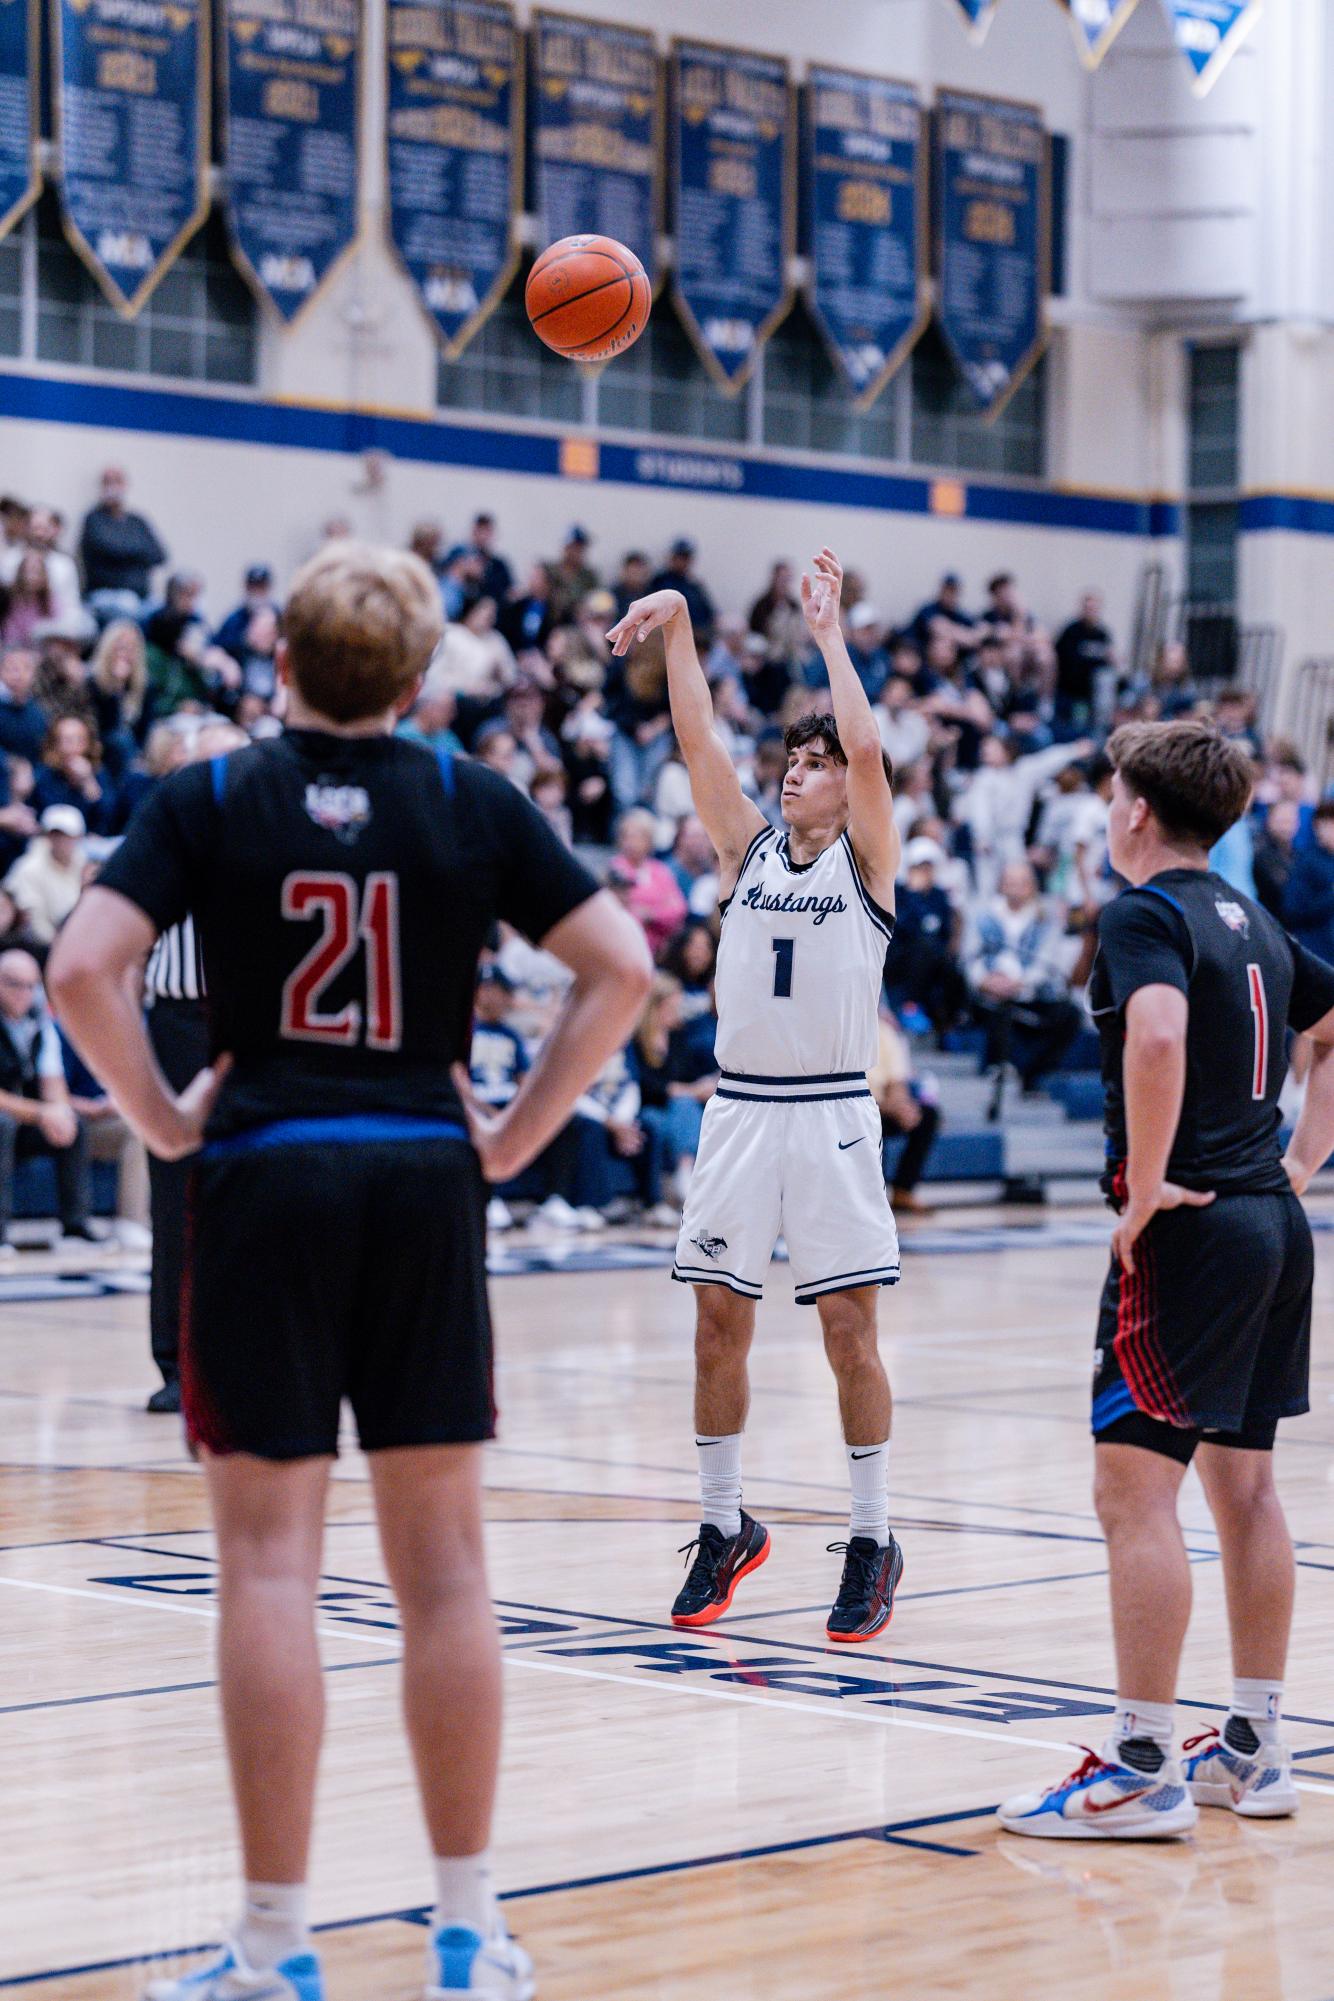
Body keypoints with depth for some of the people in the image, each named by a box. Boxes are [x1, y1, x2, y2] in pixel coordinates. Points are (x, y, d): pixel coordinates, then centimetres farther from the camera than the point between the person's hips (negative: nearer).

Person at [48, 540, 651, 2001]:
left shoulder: (211, 801, -1)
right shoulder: (470, 804, 4)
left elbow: (82, 970, -13)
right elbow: (620, 968, 0)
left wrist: (163, 1117, -1)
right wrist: (517, 1134, 4)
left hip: (263, 1182, -2)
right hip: (425, 1183, 2)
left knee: (270, 1562, 0)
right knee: (442, 1565, 8)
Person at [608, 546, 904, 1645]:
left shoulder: (867, 858, 1)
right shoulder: (749, 847, 11)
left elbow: (866, 745, -15)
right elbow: (697, 737, 1)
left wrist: (829, 629, -11)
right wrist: (678, 627, -8)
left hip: (832, 1114, -4)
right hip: (739, 1109, 4)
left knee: (850, 1329, -2)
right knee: (719, 1326, 5)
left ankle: (874, 1541, 6)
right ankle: (725, 1526, 18)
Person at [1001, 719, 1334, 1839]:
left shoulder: (1148, 915, -10)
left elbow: (1159, 1036, -30)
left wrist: (1144, 1189, -21)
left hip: (1188, 1230, -9)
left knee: (1135, 1486, -6)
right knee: (1243, 1484, 14)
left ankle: (1143, 1769, -6)